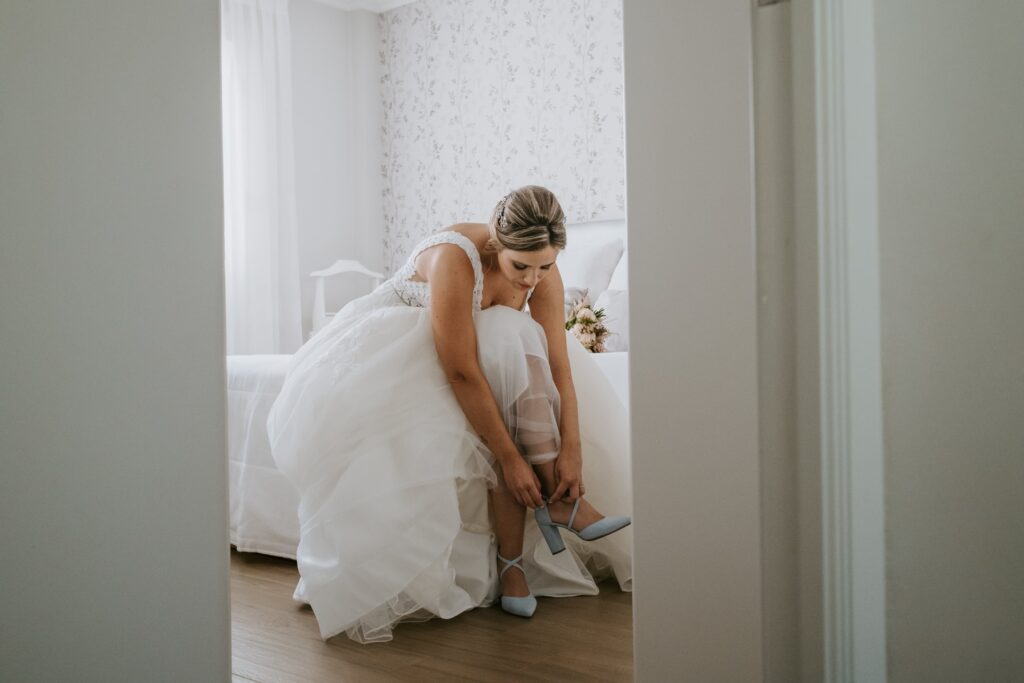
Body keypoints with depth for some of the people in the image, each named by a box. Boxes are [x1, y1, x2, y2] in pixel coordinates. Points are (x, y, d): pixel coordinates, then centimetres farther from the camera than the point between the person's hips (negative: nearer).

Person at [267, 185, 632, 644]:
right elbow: (461, 373, -38)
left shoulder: (542, 270, -18)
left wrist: (572, 449, -25)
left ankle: (557, 497, -21)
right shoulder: (455, 258, -36)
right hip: (392, 348, -5)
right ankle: (551, 500, -22)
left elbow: (558, 365, -18)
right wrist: (509, 456, -35)